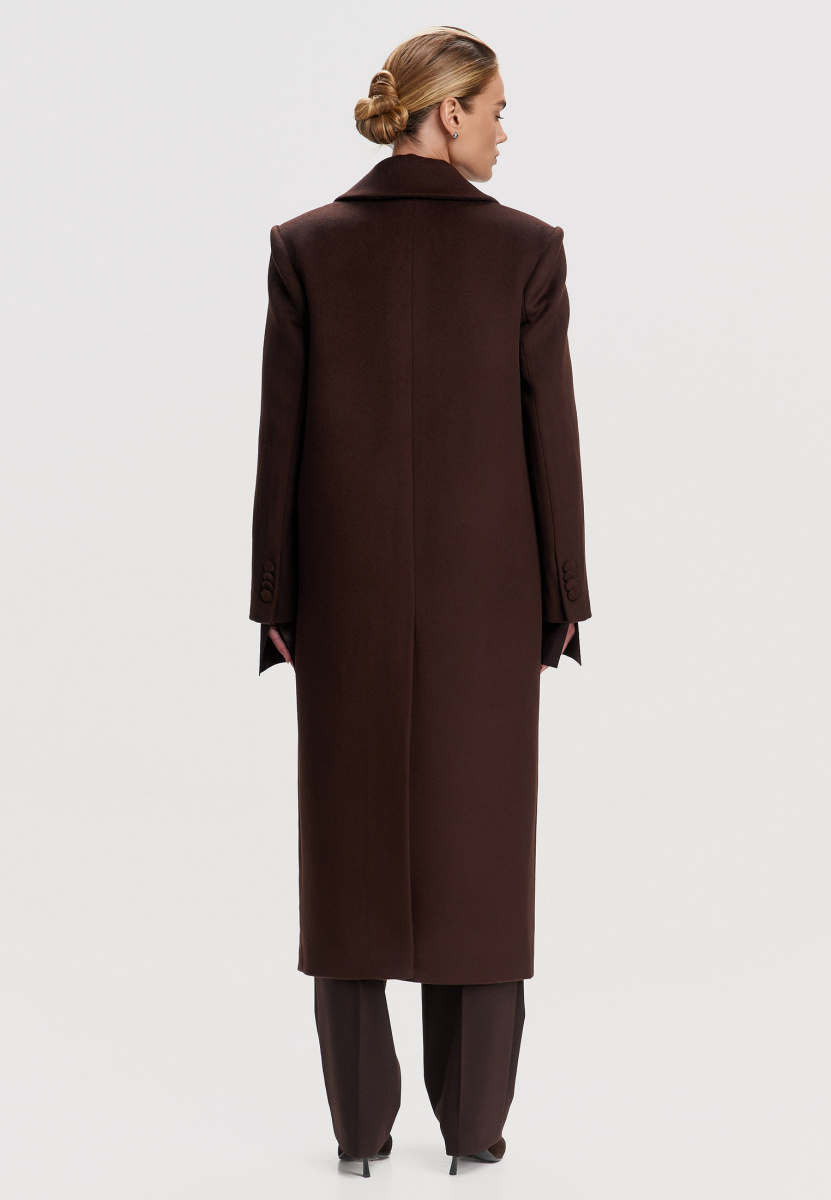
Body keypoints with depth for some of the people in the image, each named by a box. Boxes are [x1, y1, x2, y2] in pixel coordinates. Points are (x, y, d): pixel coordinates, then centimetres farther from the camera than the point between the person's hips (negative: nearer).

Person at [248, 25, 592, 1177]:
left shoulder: (307, 245, -2)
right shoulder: (526, 247, -5)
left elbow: (282, 429, -2)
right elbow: (550, 431, -5)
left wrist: (274, 596, 4)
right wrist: (564, 592, 4)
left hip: (348, 584, 1)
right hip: (483, 584, -1)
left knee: (354, 843, 8)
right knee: (477, 844, 8)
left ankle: (362, 1123, 13)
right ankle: (474, 1122, 14)